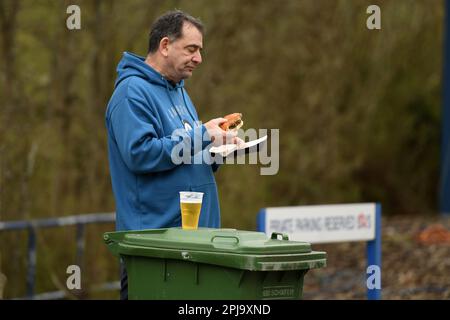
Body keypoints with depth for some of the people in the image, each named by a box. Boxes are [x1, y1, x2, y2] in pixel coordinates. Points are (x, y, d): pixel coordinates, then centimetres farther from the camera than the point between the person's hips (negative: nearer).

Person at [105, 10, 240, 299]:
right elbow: (140, 153, -23)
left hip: (191, 232, 9)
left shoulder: (178, 90, 19)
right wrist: (200, 136, -17)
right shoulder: (132, 92, -11)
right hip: (152, 230, -9)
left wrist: (219, 145, 6)